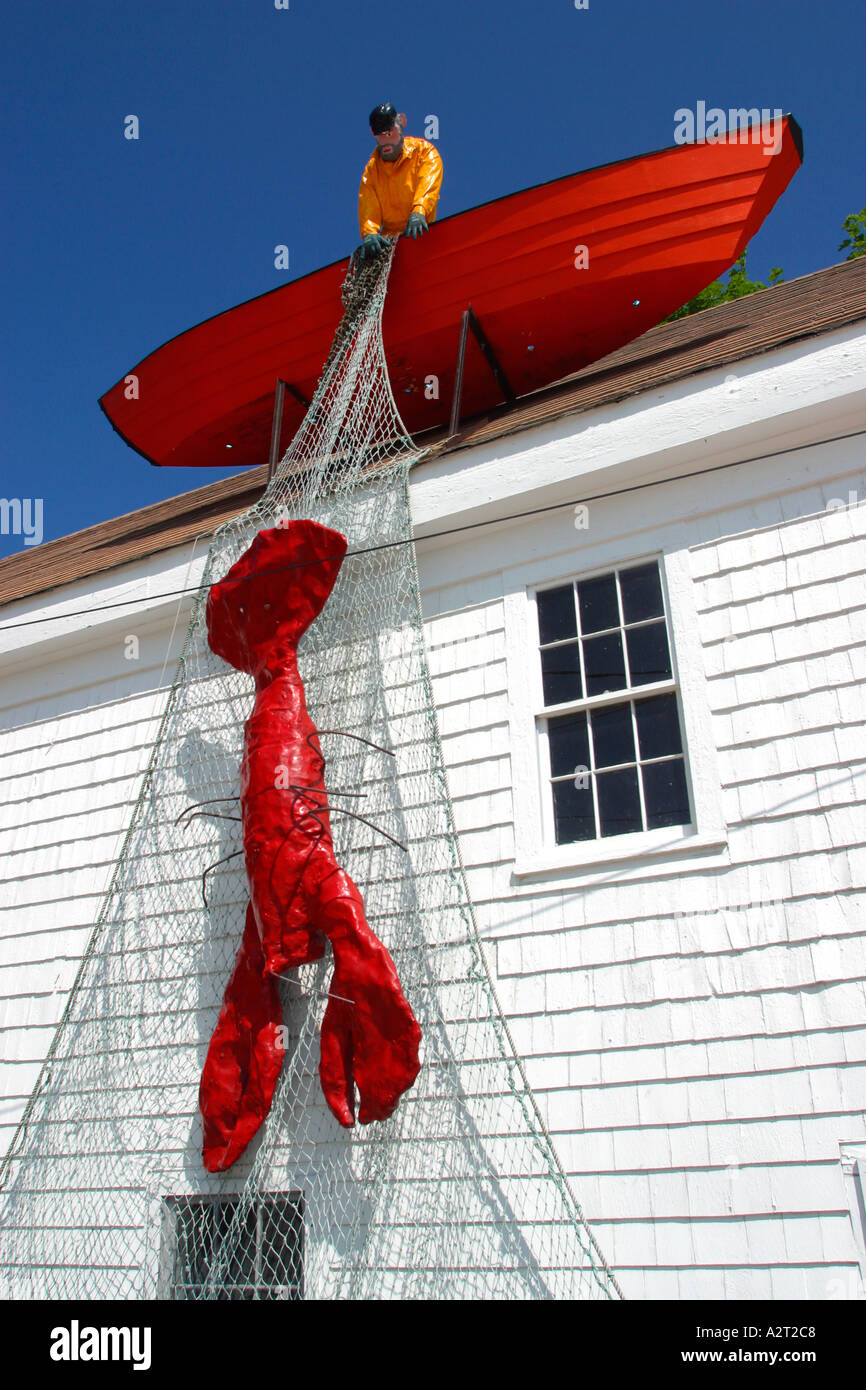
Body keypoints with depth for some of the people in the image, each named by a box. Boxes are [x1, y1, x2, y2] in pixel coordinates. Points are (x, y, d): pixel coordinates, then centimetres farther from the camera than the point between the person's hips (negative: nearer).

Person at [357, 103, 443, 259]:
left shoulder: (425, 151, 4)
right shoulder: (372, 166, 13)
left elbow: (428, 184, -13)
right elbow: (367, 204, 1)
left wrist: (418, 212, -34)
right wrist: (369, 233, -21)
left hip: (419, 235, -3)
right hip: (387, 240, 3)